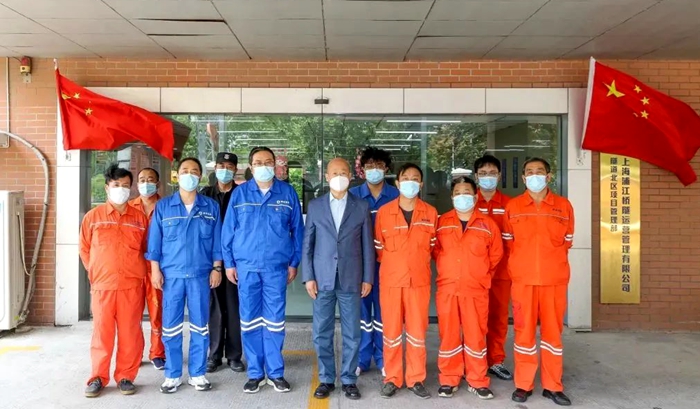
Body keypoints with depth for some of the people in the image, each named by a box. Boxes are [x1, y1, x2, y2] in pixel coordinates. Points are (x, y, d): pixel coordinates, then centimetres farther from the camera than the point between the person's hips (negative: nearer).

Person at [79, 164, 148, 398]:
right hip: (102, 285, 0)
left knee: (130, 333, 5)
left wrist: (136, 272, 7)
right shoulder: (93, 217, 4)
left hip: (132, 286, 0)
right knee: (102, 333, 6)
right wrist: (97, 273, 8)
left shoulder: (140, 218, 6)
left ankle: (126, 377, 17)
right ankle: (98, 378, 19)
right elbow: (85, 250, 10)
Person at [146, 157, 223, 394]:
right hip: (171, 274, 0)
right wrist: (155, 269, -2)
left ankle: (197, 374, 17)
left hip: (201, 274, 0)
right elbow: (155, 241, 4)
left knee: (200, 325, 5)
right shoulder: (163, 207, 4)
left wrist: (216, 268, 0)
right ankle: (172, 375, 16)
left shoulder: (211, 207, 5)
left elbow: (217, 241, 5)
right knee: (171, 326, 4)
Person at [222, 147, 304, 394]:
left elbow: (297, 230, 6)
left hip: (276, 266, -1)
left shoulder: (288, 193, 3)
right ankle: (255, 373, 18)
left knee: (275, 321, 4)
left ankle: (275, 373, 17)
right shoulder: (239, 194, 4)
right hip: (246, 266, 1)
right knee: (249, 320, 6)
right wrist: (229, 263, 3)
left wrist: (294, 262, 3)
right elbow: (228, 230, 6)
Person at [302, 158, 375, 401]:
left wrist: (368, 278, 0)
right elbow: (307, 244, 4)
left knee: (352, 334, 6)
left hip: (351, 279, 0)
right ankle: (326, 379, 22)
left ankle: (349, 380, 21)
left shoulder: (362, 207, 4)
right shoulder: (315, 206, 5)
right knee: (321, 333, 7)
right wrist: (308, 277, -2)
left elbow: (368, 245, 4)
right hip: (322, 279, 1)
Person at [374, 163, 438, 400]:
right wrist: (393, 264, 9)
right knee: (391, 329, 6)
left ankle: (416, 379, 20)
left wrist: (418, 263, 9)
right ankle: (392, 378, 19)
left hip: (419, 280, 1)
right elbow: (379, 248, 7)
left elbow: (432, 247, 11)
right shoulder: (384, 212, -1)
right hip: (391, 280, -1)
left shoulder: (430, 213, 1)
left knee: (417, 329, 7)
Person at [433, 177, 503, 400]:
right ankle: (448, 380, 18)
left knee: (476, 335, 5)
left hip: (476, 289, -1)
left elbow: (496, 255, 11)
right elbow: (435, 250, 15)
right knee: (448, 334, 7)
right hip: (447, 287, 1)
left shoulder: (488, 224, 2)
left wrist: (480, 273, 12)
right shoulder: (442, 222, 5)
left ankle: (478, 381, 18)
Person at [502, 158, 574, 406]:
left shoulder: (564, 206, 3)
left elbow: (567, 242, 12)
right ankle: (523, 384, 16)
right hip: (522, 279, -1)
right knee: (524, 330, 5)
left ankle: (553, 386, 20)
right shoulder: (512, 206, 2)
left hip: (555, 279, 1)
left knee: (553, 330, 8)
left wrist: (551, 262, 13)